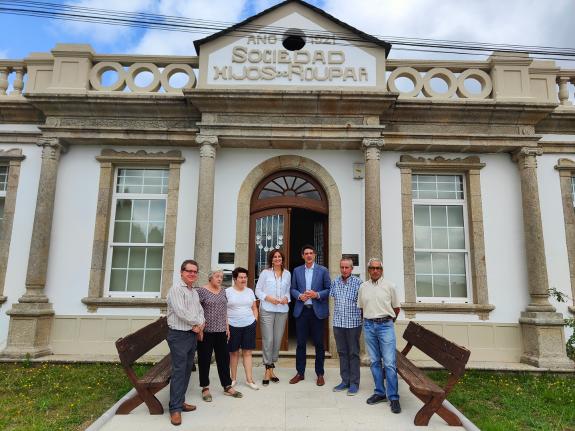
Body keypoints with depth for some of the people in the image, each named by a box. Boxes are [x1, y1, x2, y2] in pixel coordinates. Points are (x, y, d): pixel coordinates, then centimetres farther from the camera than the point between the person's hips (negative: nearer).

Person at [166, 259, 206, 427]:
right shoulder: (176, 289, -13)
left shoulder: (194, 292, 14)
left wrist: (200, 324, -7)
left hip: (192, 335, 8)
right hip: (179, 336, -8)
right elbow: (181, 312, -23)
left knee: (187, 370, 14)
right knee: (178, 371, -4)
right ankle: (175, 408, 4)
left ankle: (180, 401, 26)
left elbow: (200, 311, 14)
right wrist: (198, 322, -10)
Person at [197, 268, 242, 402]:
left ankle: (227, 387, 20)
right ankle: (205, 388, 19)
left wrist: (227, 327, 11)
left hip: (221, 331, 5)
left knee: (224, 358, 10)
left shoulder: (222, 291, 10)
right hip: (206, 331, -5)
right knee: (205, 359, 6)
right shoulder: (202, 290, -8)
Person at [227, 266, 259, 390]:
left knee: (247, 352, 4)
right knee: (234, 353, 7)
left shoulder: (250, 291, 8)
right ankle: (233, 378, 21)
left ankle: (249, 379, 10)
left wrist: (255, 320, 5)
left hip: (249, 326, 3)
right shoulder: (227, 291, -3)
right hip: (233, 326, -2)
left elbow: (254, 308, 15)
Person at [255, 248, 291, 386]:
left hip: (282, 310, 3)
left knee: (278, 339, 7)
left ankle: (271, 369, 21)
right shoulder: (265, 272, 1)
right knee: (268, 340, -5)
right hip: (267, 310, -3)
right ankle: (268, 371, 6)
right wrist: (268, 298, -12)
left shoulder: (287, 274, 9)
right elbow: (258, 290, 2)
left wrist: (286, 298, -4)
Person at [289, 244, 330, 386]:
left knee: (319, 343, 5)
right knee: (301, 343, 8)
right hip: (301, 310, 2)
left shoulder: (323, 270, 2)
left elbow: (329, 289, 1)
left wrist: (317, 295, -15)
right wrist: (299, 296, -10)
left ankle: (320, 374, 19)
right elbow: (293, 289, 10)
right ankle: (300, 373, 20)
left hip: (318, 311, -2)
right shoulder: (297, 271, 9)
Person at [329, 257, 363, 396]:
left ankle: (354, 383, 16)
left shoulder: (358, 283, -7)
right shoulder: (335, 282, 4)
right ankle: (345, 381, 24)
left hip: (353, 323, -4)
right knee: (342, 353, 12)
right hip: (338, 323, 4)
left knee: (353, 353, 6)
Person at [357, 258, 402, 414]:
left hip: (385, 325, -3)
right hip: (369, 326, 3)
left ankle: (393, 397, 1)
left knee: (389, 363, -6)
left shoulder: (389, 286, 1)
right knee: (374, 361, 10)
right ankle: (380, 392, 21)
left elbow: (396, 308, 10)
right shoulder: (363, 287, 8)